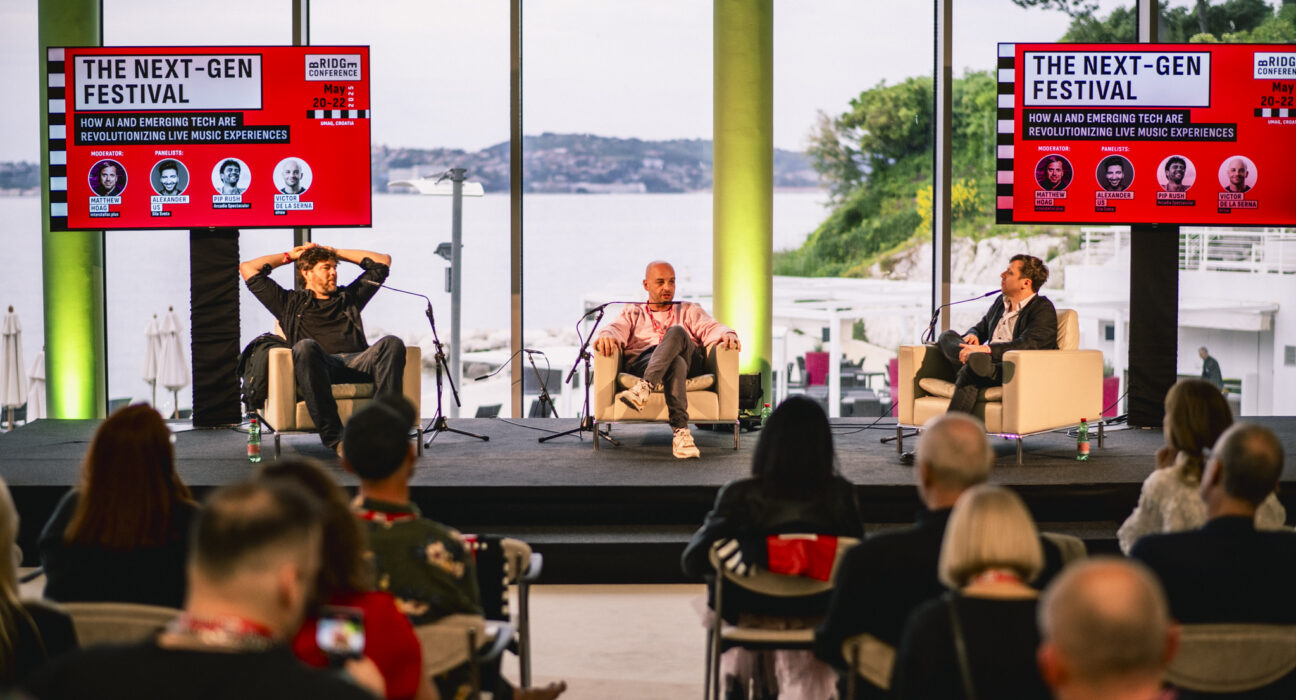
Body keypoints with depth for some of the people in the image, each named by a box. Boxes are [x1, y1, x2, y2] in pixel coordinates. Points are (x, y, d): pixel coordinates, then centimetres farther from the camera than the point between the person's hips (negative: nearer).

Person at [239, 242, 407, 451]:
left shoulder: (349, 297, 36)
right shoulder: (291, 303, 29)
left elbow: (383, 262, 42)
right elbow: (248, 269, 29)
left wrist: (335, 252, 42)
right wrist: (290, 256, 39)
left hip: (357, 362, 2)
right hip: (320, 365, -2)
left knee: (391, 344, -29)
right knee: (305, 347, -39)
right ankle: (333, 437, -44)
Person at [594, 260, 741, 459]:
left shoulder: (689, 310, 33)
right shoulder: (633, 312, 30)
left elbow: (710, 329, 14)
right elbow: (618, 328, 9)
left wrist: (727, 335, -11)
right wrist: (606, 336, -18)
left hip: (690, 363, 1)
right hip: (642, 363, -1)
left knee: (676, 332, -33)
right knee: (675, 363, -38)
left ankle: (644, 389, -48)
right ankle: (681, 431, -54)